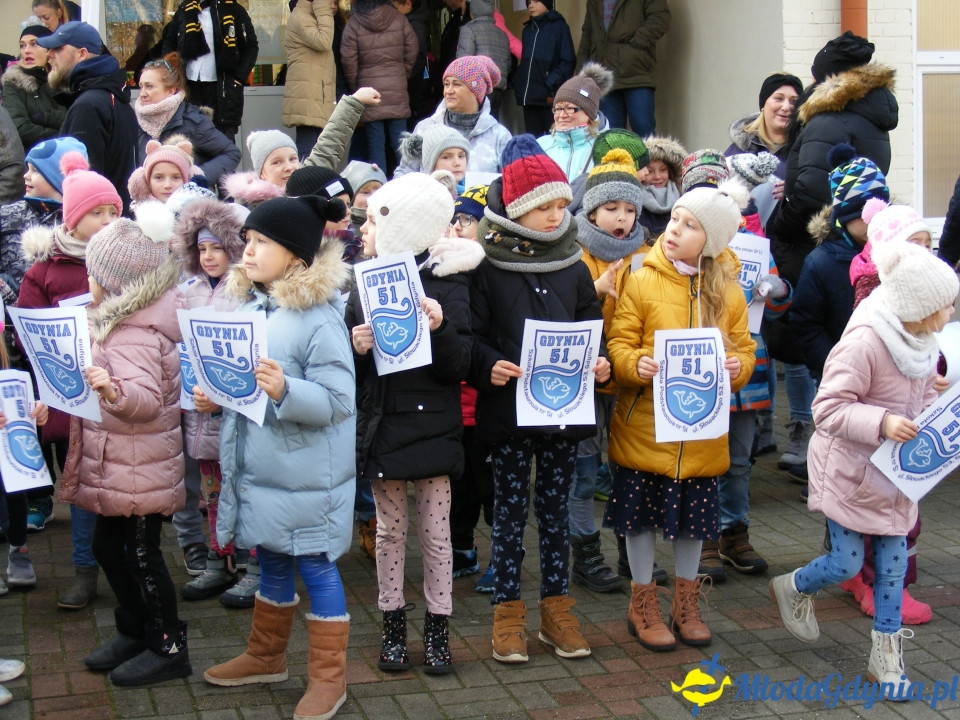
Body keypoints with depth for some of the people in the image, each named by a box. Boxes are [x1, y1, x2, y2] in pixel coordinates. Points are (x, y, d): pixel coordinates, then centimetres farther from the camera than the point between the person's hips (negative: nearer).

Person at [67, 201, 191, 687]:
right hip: (117, 465, 10)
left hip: (139, 467, -10)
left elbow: (147, 397, -34)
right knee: (107, 546, 19)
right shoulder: (119, 319, 8)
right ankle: (134, 632, 33)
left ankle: (168, 648, 15)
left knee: (141, 554, 2)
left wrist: (113, 391, -52)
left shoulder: (136, 334, -23)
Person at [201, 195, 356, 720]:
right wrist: (215, 397, 1)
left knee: (315, 566, 5)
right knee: (271, 562, 21)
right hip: (256, 466, 7)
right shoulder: (249, 307, 5)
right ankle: (266, 657, 39)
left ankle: (328, 677, 19)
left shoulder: (319, 317, -18)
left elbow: (336, 400, -21)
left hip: (306, 474, -7)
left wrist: (284, 390, -35)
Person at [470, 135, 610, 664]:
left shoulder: (573, 265, 7)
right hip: (508, 408, -4)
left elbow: (591, 328, 13)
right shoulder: (488, 266, -6)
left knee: (556, 506, 12)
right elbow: (473, 334, -7)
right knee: (510, 509, 5)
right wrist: (490, 367, -26)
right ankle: (508, 614, 15)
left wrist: (598, 364, -6)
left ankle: (556, 609, 23)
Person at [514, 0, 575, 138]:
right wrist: (518, 84, 9)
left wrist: (551, 85, -13)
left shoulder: (559, 27, 0)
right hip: (529, 96, 6)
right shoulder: (527, 29, 18)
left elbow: (568, 62, -5)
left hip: (550, 97, -6)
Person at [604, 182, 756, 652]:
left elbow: (743, 348, 8)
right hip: (645, 425, -2)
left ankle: (686, 604, 31)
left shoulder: (727, 290, 2)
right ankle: (643, 604, 24)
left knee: (694, 515, 14)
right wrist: (635, 364, -27)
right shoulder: (643, 282, -7)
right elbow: (619, 342, -6)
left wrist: (737, 366, -14)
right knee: (642, 513, 6)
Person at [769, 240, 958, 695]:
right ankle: (793, 589, 34)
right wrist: (882, 423, -34)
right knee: (847, 563, 1)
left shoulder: (921, 341, -1)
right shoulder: (865, 342, -27)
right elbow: (827, 408, -24)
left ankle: (885, 655, 23)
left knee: (893, 563, 9)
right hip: (849, 470, -7)